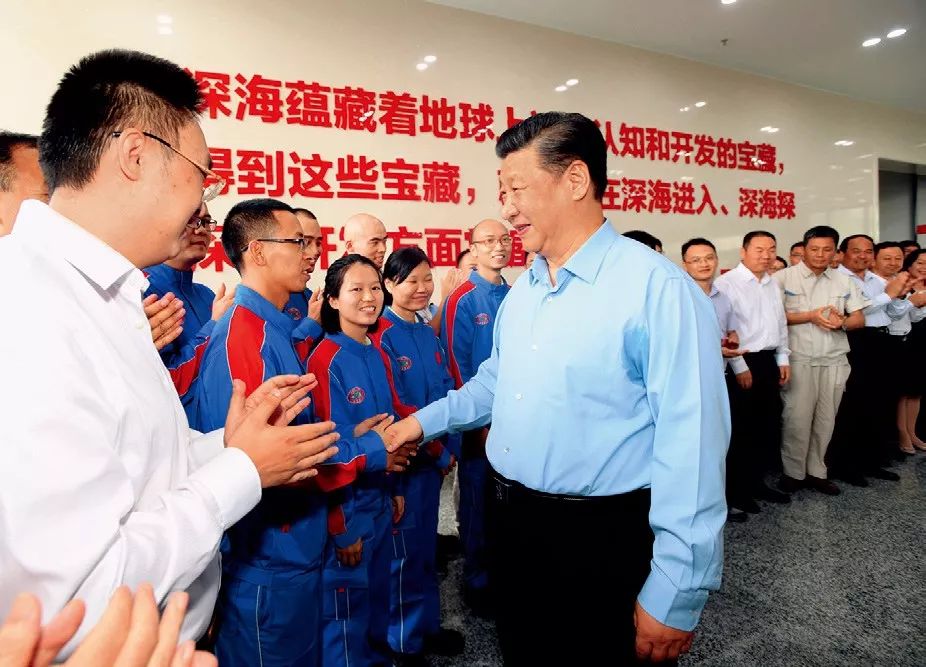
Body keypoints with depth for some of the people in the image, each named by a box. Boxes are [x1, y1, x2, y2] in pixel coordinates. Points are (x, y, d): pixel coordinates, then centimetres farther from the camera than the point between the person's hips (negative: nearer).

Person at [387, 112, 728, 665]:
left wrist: (675, 593, -19)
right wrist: (424, 422, 10)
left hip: (598, 539, -7)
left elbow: (690, 446, -22)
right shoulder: (522, 290, 6)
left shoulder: (658, 288, -20)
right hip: (511, 522, 7)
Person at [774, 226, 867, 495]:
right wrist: (810, 316, -15)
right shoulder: (784, 277, -2)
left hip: (834, 361, 5)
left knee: (825, 419, 10)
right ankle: (793, 472, 11)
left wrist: (842, 322, -12)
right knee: (797, 418, -3)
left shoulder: (844, 281, 12)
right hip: (798, 360, -5)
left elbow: (859, 319, 10)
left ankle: (816, 471, 22)